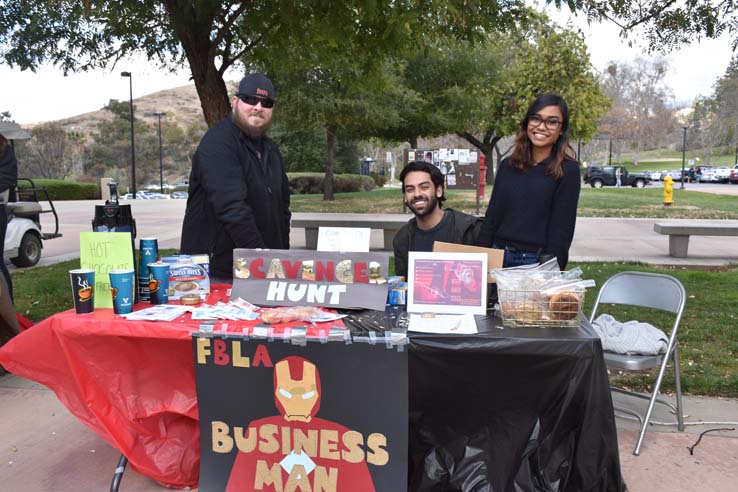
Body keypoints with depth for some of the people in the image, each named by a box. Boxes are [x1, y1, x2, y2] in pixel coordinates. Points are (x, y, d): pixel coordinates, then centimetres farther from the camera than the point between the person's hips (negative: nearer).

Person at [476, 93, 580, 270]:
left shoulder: (567, 170, -5)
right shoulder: (507, 165, 7)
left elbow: (562, 228, -8)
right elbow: (492, 216, 8)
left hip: (538, 263, -4)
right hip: (498, 257, 4)